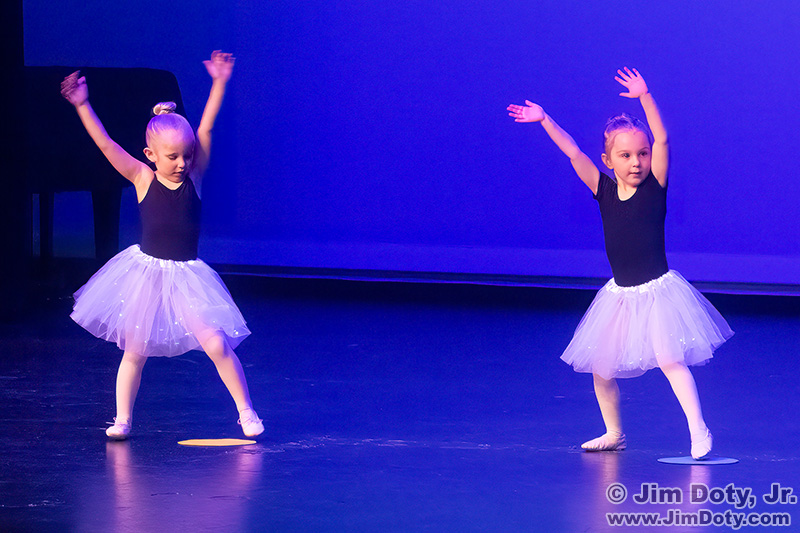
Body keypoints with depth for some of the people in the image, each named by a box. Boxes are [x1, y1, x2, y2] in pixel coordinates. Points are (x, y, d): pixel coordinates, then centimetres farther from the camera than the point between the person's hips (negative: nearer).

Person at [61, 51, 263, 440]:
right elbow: (106, 144, -15)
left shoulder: (193, 176, -6)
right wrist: (82, 106, -23)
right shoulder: (142, 179, -8)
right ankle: (122, 419, 23)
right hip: (145, 273, 0)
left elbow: (206, 130, -12)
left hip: (186, 276, 0)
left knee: (216, 343, -8)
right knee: (135, 350, 7)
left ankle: (246, 412, 6)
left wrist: (219, 83, -18)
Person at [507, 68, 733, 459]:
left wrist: (645, 98, -31)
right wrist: (545, 121, -13)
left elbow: (662, 140, -20)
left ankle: (698, 431, -16)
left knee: (670, 360, -17)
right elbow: (573, 152, -4)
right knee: (600, 367, 9)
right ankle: (613, 434, 27)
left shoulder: (655, 187, -8)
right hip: (619, 295, 5)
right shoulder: (604, 190, 1)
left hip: (658, 291, -5)